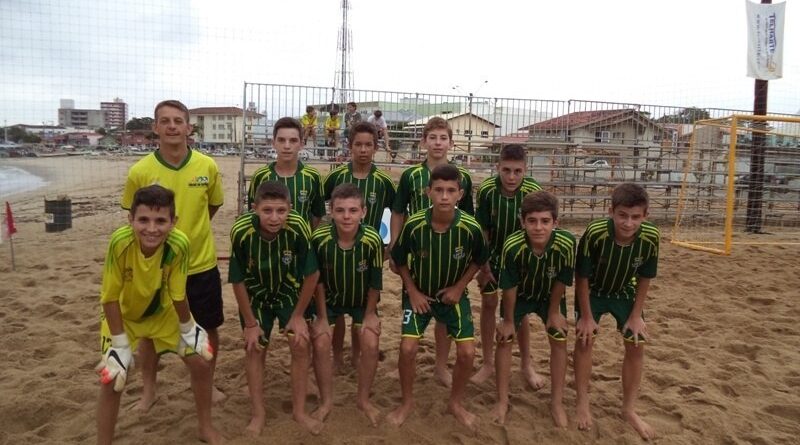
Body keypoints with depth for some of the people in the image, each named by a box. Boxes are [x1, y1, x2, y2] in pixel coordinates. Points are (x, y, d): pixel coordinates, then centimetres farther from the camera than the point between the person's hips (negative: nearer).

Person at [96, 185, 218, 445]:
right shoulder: (120, 242, -37)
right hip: (122, 315, -1)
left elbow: (178, 295, -18)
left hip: (164, 311, 2)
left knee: (200, 363, 4)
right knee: (112, 380, -8)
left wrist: (188, 329, -6)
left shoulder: (179, 244, -34)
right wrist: (120, 345, -19)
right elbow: (110, 297, -24)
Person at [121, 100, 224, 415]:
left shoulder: (208, 167, -9)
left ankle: (208, 385, 38)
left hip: (202, 264, 1)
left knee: (208, 329, 14)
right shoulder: (140, 171, -13)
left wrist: (192, 232, 6)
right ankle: (149, 390, 38)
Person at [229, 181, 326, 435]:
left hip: (290, 292, 0)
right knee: (254, 349, 5)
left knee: (302, 346, -3)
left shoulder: (299, 228, -32)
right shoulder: (241, 231, -32)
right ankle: (258, 414, 23)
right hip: (255, 295, 0)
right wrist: (250, 323, -9)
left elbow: (312, 274, -17)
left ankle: (299, 411, 16)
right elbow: (238, 281, -17)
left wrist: (299, 315, -9)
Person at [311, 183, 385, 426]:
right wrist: (322, 315, -9)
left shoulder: (373, 240, -31)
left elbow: (375, 282, -17)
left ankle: (363, 399, 14)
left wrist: (370, 314, -8)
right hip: (329, 299, 1)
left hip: (362, 301, -1)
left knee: (370, 345, -10)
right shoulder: (319, 237, -29)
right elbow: (318, 279, -14)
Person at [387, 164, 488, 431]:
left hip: (453, 294, 1)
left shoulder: (471, 228, -23)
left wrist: (460, 286, -9)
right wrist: (412, 291, -9)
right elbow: (400, 261, -5)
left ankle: (456, 403, 21)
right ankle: (407, 402, 15)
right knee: (408, 348, -12)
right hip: (418, 293, 0)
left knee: (467, 352, -7)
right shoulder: (414, 225, -23)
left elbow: (479, 260, -2)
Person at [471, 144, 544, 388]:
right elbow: (482, 230, -14)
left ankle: (527, 365, 25)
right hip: (492, 255, 0)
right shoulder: (486, 189, -24)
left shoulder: (534, 191, -25)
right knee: (488, 304, 7)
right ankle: (488, 363, 22)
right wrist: (483, 266, -10)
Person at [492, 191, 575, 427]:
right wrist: (508, 320, -12)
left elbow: (561, 281, -18)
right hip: (519, 295, -1)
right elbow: (509, 287, -23)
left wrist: (553, 312, -6)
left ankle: (557, 402, 18)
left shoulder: (566, 243, -36)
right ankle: (502, 401, 13)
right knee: (504, 340, -2)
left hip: (550, 296, 1)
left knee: (559, 341, 1)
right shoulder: (512, 246, -38)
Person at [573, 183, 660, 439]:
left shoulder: (650, 237, -29)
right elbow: (582, 277, -23)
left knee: (637, 346, 1)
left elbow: (644, 278, -11)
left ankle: (629, 409, 18)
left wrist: (636, 315, -7)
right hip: (592, 292, -2)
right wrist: (586, 316, -17)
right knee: (585, 339, -7)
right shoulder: (594, 234, -37)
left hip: (625, 293, 3)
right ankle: (582, 403, 12)